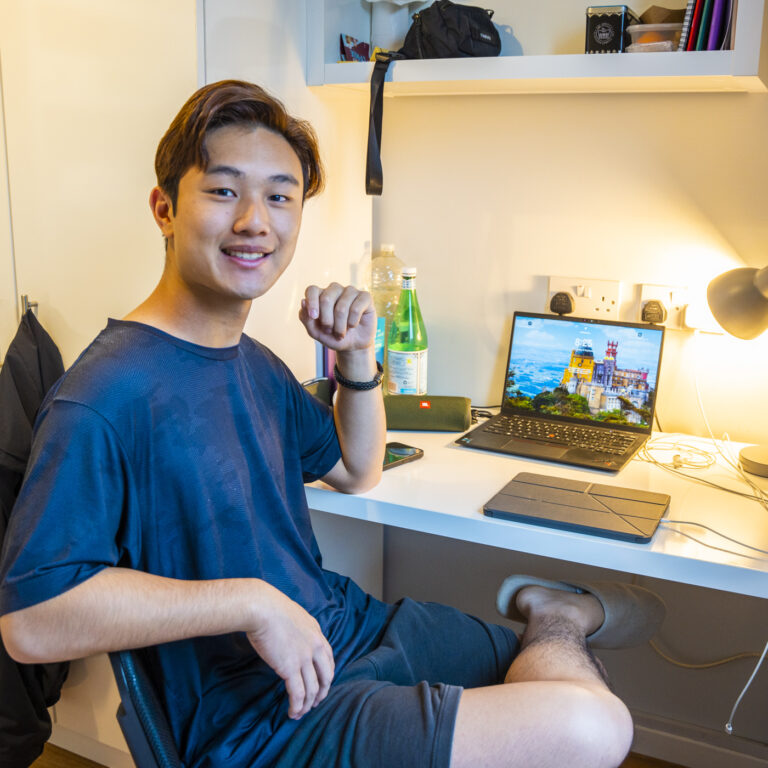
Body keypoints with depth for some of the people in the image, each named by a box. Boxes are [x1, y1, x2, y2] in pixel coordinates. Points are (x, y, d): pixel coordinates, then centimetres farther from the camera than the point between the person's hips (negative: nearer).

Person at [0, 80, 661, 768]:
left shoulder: (255, 363, 6)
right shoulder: (107, 394, -22)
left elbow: (356, 471, 18)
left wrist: (357, 356, 0)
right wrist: (251, 601, -27)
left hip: (348, 625, 8)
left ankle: (545, 610, 39)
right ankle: (554, 617, 8)